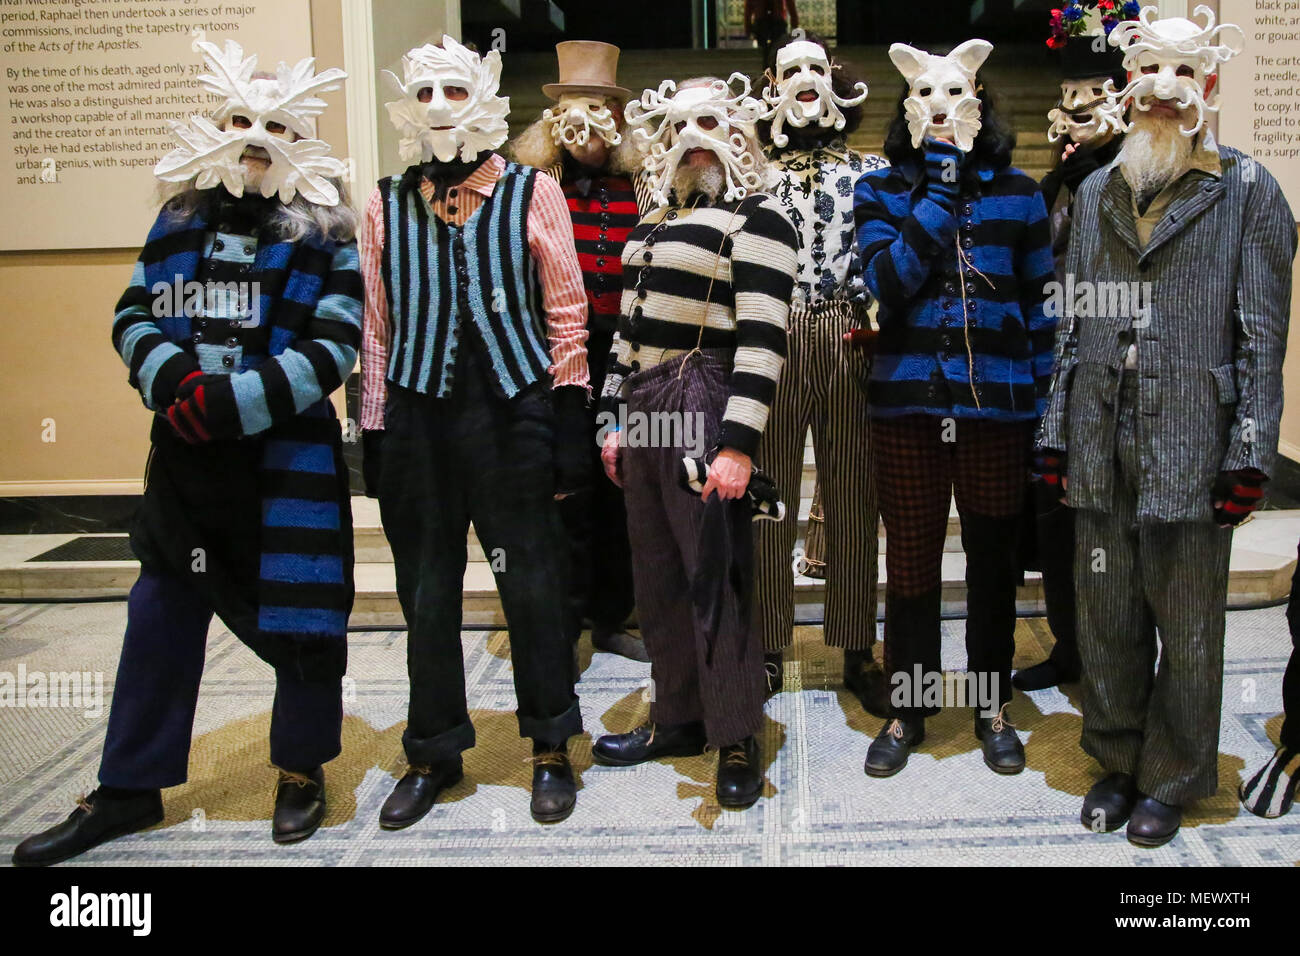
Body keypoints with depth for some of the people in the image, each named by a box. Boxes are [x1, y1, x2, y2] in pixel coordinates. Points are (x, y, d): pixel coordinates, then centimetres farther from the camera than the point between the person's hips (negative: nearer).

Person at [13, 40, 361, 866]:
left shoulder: (323, 232, -2)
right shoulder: (181, 219, 11)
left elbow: (333, 349, -11)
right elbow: (133, 314, 10)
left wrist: (233, 402, -19)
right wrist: (171, 378, -11)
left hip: (288, 453, -4)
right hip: (186, 451, 5)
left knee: (298, 612, 4)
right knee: (162, 612, 11)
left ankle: (303, 770, 26)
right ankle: (129, 789, 26)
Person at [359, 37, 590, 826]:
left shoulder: (532, 192, 3)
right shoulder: (387, 204, 10)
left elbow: (566, 311, 3)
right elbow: (377, 324, 10)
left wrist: (569, 418, -2)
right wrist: (373, 429, 7)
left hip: (511, 411, -2)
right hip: (418, 416, 3)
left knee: (533, 585, 3)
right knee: (427, 592, 10)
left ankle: (552, 750, 20)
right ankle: (435, 753, 26)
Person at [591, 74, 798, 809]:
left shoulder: (755, 218, -7)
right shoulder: (660, 220, 19)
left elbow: (763, 339, -15)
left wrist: (738, 443, -21)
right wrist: (616, 418, 17)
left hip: (705, 411, -8)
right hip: (648, 411, 8)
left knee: (713, 574, -3)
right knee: (658, 574, 12)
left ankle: (738, 738, 11)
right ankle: (678, 718, 26)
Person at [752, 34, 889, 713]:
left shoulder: (873, 172, 15)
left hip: (852, 340, 1)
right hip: (773, 341, 0)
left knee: (854, 498, 4)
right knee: (769, 495, 1)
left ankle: (858, 652, 14)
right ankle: (768, 650, 12)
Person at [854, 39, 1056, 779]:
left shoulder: (1018, 192, 6)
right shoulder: (882, 190, 4)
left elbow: (1040, 306, 8)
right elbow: (888, 281, -14)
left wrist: (1043, 406, 3)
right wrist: (940, 182, -13)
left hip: (997, 406, 1)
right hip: (908, 405, 0)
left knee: (993, 560, 11)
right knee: (911, 563, 6)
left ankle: (992, 706, 29)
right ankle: (907, 709, 23)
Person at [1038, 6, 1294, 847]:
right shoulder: (1096, 193, 14)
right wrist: (1057, 431, 9)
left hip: (1192, 446, -3)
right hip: (1102, 446, 4)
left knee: (1187, 626, 7)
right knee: (1107, 618, 11)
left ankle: (1171, 778, 24)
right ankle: (1117, 763, 28)